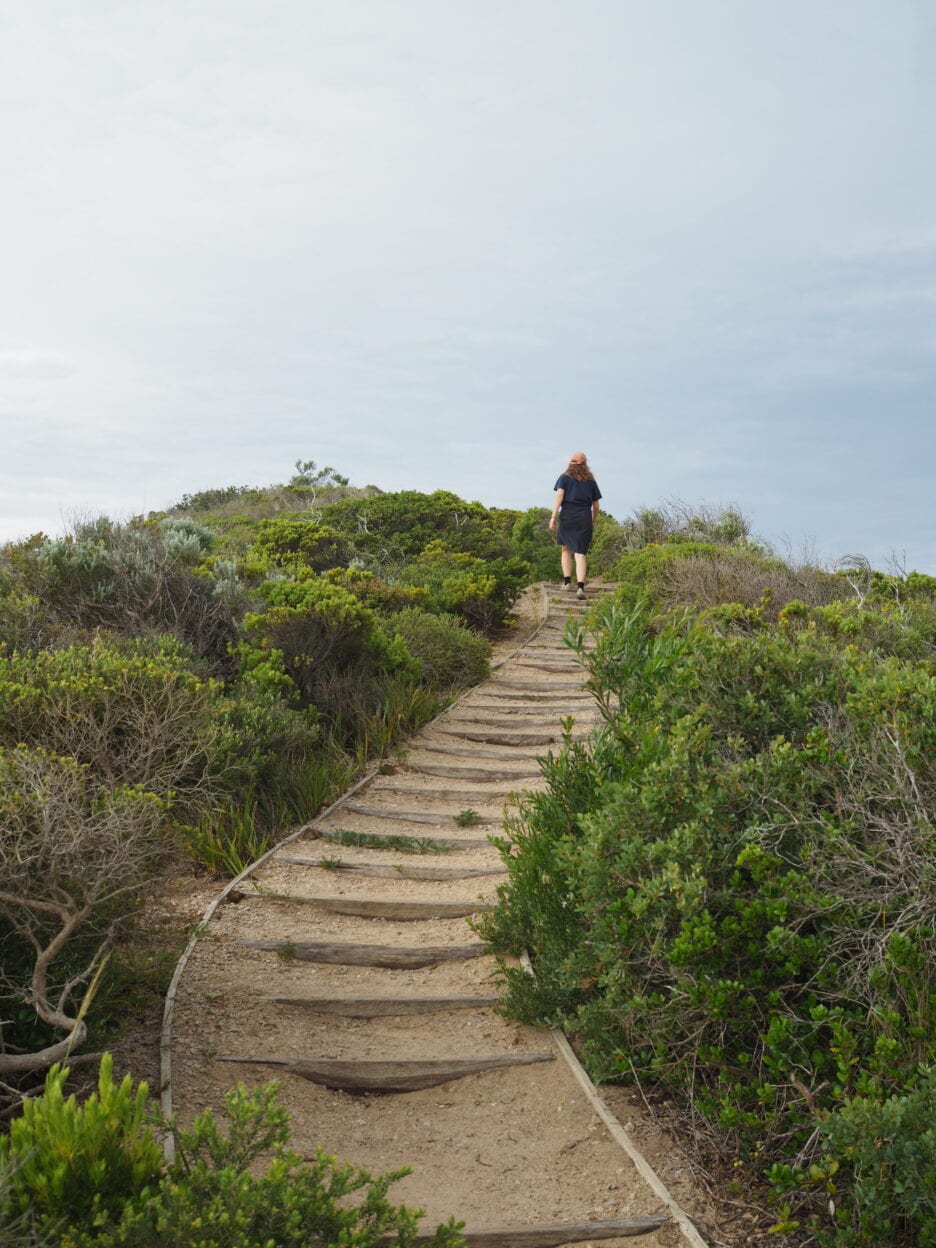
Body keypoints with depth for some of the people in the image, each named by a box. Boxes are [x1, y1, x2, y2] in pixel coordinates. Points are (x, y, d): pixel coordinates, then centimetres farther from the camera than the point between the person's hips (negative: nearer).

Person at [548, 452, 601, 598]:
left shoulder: (565, 477, 8)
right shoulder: (591, 481, 14)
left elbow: (559, 495, -8)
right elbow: (595, 505, 16)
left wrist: (553, 516, -11)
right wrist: (593, 523, 29)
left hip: (567, 516, -1)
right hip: (584, 518, 1)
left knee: (566, 549, 19)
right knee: (580, 553, -5)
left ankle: (567, 582, 14)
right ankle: (581, 586, -21)